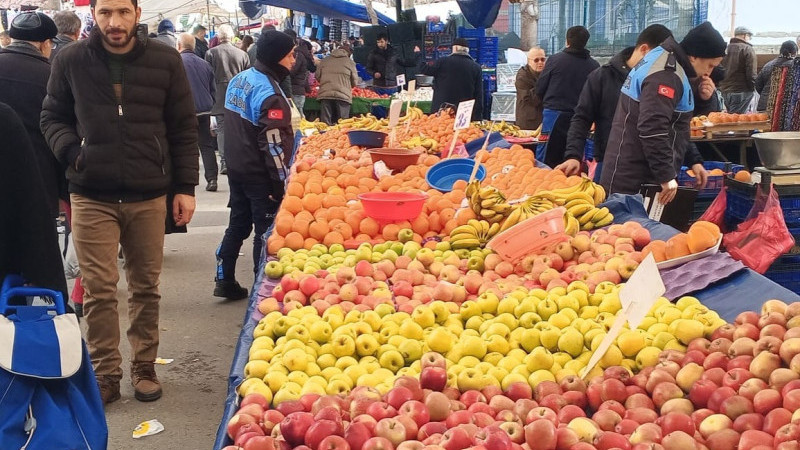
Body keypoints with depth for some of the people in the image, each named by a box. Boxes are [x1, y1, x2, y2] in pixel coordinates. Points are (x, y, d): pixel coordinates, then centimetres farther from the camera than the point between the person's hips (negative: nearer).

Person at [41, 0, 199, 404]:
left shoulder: (165, 61, 0)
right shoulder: (70, 61, 0)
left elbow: (184, 129, 4)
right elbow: (52, 117, 10)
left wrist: (185, 187, 1)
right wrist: (72, 152, -9)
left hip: (149, 196, 1)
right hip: (91, 196, 0)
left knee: (146, 287, 10)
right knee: (98, 289, 2)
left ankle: (144, 368, 25)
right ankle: (105, 374, 15)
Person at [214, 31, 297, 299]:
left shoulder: (239, 80, 7)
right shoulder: (268, 93, -21)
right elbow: (273, 143, -23)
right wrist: (282, 179, -18)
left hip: (237, 168, 9)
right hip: (260, 175, -9)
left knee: (238, 225, 18)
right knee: (266, 231, 2)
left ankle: (224, 281, 23)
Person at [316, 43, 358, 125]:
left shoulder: (324, 61, 12)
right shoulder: (350, 62, 5)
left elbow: (318, 76, 13)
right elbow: (355, 81, 5)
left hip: (325, 94, 2)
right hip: (343, 95, -2)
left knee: (325, 123, 4)